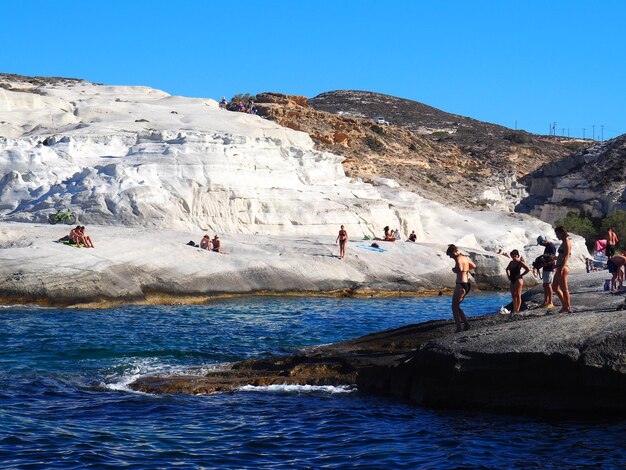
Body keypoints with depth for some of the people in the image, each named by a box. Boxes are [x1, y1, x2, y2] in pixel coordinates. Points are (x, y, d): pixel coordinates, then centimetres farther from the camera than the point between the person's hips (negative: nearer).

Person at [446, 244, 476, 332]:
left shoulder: (458, 258, -13)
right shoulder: (465, 257, 13)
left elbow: (460, 269, -32)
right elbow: (474, 266, 29)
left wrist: (454, 270, -12)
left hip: (461, 285, -9)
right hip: (468, 284, 9)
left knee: (454, 307, 1)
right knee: (456, 306, 19)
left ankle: (458, 327, -5)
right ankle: (466, 323, 11)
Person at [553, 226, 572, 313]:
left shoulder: (566, 242, -12)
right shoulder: (563, 242, 17)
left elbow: (566, 257, -19)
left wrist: (561, 268, -24)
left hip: (563, 268, -10)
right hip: (560, 267, 10)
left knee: (564, 288, -4)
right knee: (555, 287, 15)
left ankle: (568, 307, 3)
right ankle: (565, 305, 20)